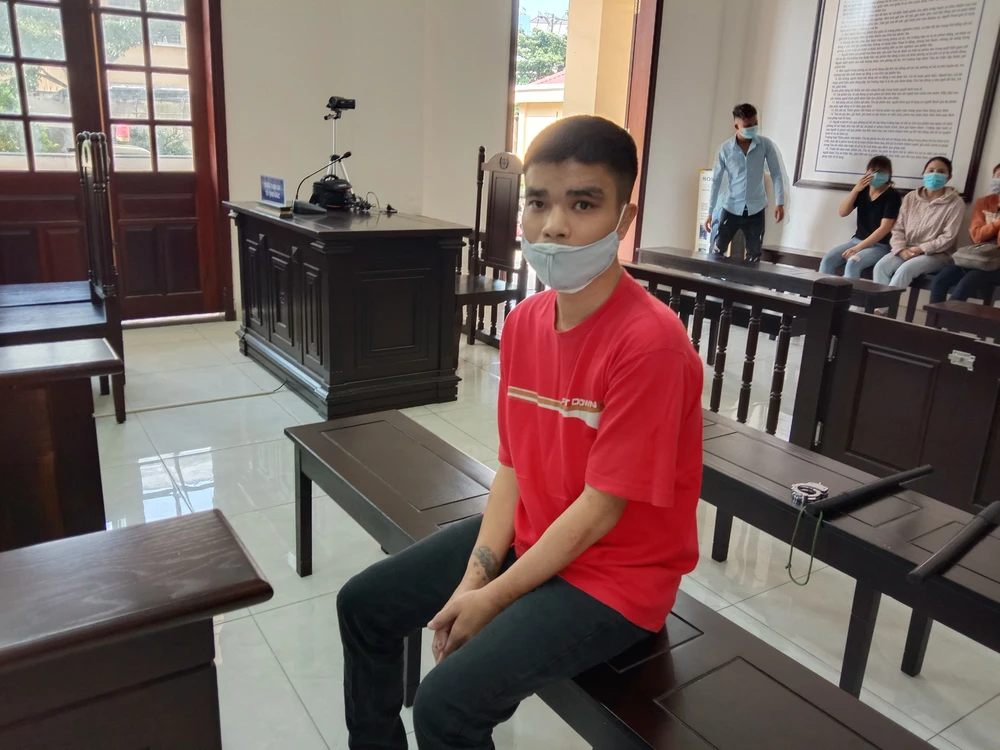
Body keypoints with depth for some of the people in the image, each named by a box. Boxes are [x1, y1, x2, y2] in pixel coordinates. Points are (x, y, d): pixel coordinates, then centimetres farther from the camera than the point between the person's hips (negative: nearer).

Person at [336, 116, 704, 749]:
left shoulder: (651, 342, -27)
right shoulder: (524, 321, -3)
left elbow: (600, 508, -23)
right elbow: (513, 465, 1)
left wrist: (491, 600, -16)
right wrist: (472, 577, -9)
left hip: (614, 574, -7)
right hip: (527, 536, 7)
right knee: (365, 604, 10)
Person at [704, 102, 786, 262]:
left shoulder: (766, 145, -5)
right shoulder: (725, 149, -7)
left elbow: (776, 174, 0)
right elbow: (716, 180, -2)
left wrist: (780, 203, -8)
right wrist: (710, 212, -4)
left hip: (756, 210, 1)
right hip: (731, 208, 0)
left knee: (754, 257, 7)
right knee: (717, 251, 1)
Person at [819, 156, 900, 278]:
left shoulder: (892, 195, -8)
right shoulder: (863, 190, 9)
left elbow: (885, 228, -16)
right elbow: (843, 212, 1)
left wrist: (858, 248, -22)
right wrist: (856, 189, -13)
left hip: (880, 246, -5)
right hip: (857, 240, 5)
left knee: (853, 263, -34)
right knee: (827, 260, -19)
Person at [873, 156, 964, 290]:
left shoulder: (955, 202, -2)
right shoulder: (911, 197, 11)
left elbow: (948, 237, -9)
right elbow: (898, 228, 6)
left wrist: (920, 249, -17)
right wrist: (901, 249, -12)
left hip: (937, 255, -4)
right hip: (906, 251, 4)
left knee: (905, 269, -34)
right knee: (881, 266, -26)